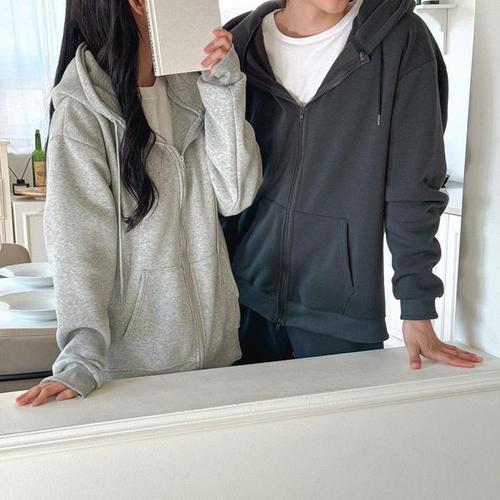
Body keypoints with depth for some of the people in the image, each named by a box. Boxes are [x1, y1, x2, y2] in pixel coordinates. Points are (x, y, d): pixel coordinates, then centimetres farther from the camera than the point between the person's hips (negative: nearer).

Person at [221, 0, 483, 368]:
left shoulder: (400, 39, -8)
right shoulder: (239, 42, -1)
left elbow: (413, 188, -7)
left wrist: (417, 308, -6)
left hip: (344, 307, -2)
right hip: (245, 296, 3)